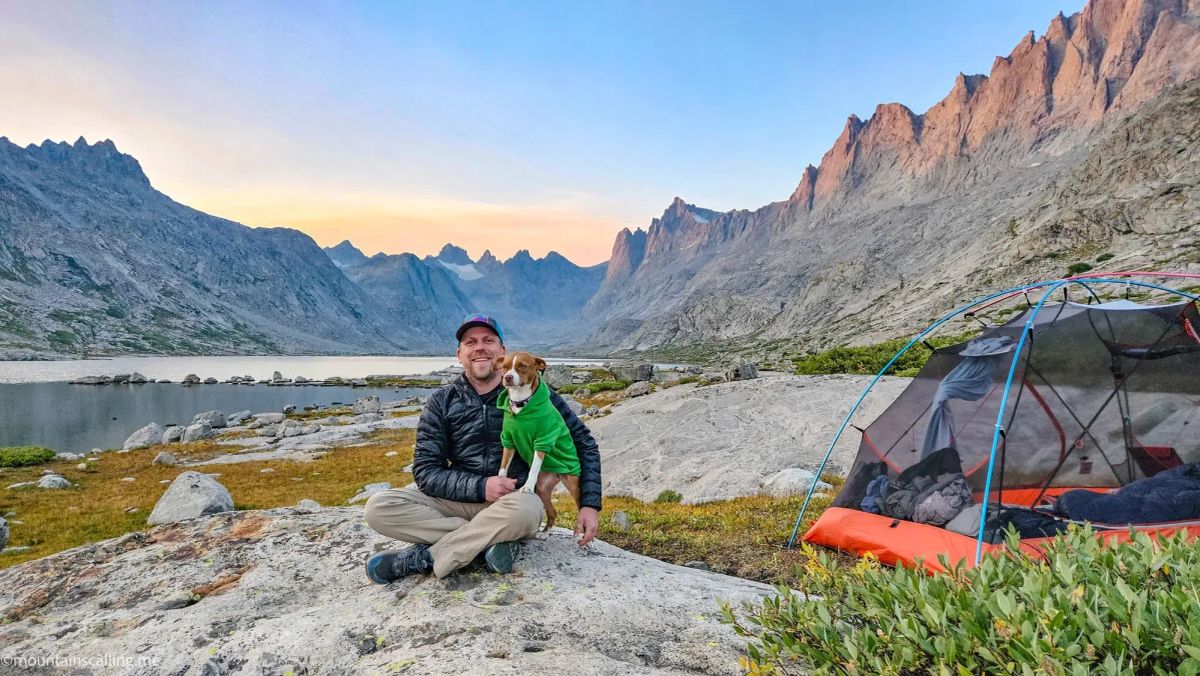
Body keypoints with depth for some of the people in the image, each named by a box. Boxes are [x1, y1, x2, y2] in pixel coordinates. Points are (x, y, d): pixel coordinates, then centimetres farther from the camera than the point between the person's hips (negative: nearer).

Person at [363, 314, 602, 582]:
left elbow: (584, 443, 1)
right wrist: (480, 486, -21)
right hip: (458, 498, 2)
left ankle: (421, 558, -21)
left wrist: (590, 505, -10)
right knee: (379, 508, -20)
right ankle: (493, 540, -20)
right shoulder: (442, 402, 0)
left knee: (526, 510, -38)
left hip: (514, 498, -2)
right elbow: (425, 471, -5)